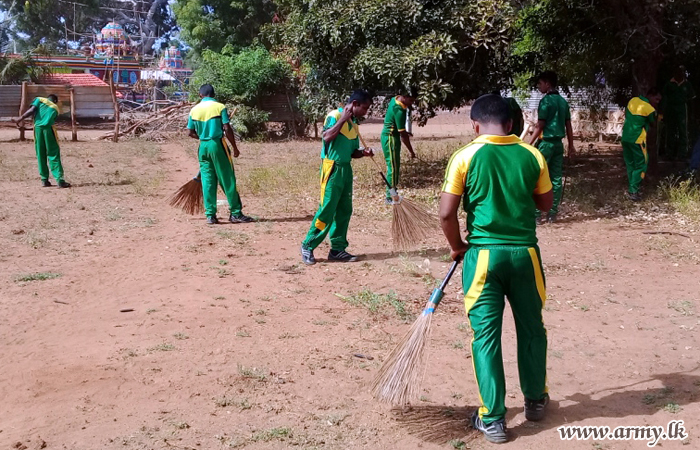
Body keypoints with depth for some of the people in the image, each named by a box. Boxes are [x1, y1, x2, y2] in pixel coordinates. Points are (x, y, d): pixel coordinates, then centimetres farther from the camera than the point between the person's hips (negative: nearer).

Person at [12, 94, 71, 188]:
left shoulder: (39, 100, 18)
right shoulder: (55, 108, 22)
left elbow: (32, 110, 1)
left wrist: (21, 118, 2)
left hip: (38, 127, 1)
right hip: (48, 128, -1)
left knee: (41, 155, 9)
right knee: (54, 155, 1)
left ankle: (44, 180, 10)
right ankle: (59, 180, -8)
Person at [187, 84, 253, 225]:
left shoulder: (194, 110, 6)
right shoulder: (219, 107, -5)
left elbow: (191, 132, 9)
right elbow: (227, 129, -10)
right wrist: (235, 147, -2)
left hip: (203, 146, 4)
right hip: (218, 145, -4)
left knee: (207, 181, 7)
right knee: (228, 180, 1)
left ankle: (210, 215, 6)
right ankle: (236, 214, 4)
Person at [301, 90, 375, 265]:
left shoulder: (353, 124, 15)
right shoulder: (334, 115, -8)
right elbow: (327, 137, -26)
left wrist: (364, 152, 0)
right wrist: (343, 119, -21)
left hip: (346, 169, 8)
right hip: (332, 168, -8)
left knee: (344, 210, 8)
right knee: (327, 209, -8)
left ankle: (337, 249, 15)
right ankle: (307, 247, 3)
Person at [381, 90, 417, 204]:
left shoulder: (395, 99, 3)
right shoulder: (399, 110, -26)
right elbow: (403, 134, -25)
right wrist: (411, 151, -19)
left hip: (389, 136, 10)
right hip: (391, 138, -10)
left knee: (394, 167, 14)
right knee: (393, 167, -6)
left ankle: (392, 194, 20)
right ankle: (390, 197, -2)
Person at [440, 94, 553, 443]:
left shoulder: (466, 156, -7)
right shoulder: (532, 156, 0)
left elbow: (446, 214, -9)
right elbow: (546, 203, 12)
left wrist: (457, 246, 7)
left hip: (484, 255, -2)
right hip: (524, 252, 3)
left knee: (485, 335, 6)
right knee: (531, 329, 20)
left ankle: (492, 419, 10)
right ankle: (535, 400, 37)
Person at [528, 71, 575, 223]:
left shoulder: (546, 101, -10)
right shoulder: (563, 101, 11)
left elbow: (540, 126, -13)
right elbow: (568, 125, 13)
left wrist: (529, 144, -11)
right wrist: (571, 146, 18)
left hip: (546, 142, -7)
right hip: (558, 143, 7)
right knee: (556, 179, 7)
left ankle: (535, 213, -5)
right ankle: (552, 213, 10)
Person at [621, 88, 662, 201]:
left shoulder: (633, 100, 4)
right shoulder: (650, 109, -14)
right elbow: (653, 123, 4)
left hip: (625, 137, 7)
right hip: (637, 140, -7)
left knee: (630, 164, 15)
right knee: (641, 165, 2)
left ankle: (632, 189, 20)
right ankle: (633, 192, -4)